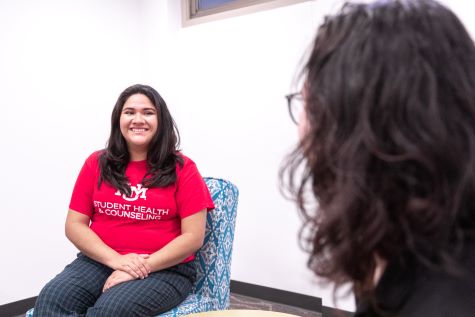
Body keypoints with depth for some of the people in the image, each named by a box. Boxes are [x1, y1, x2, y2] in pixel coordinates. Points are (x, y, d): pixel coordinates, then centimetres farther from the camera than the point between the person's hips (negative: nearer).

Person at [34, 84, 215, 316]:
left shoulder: (181, 168, -2)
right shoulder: (97, 164, 8)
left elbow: (193, 236, -7)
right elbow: (74, 225, 5)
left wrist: (142, 268, -16)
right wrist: (115, 259, -12)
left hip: (165, 269, -3)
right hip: (100, 260, 3)